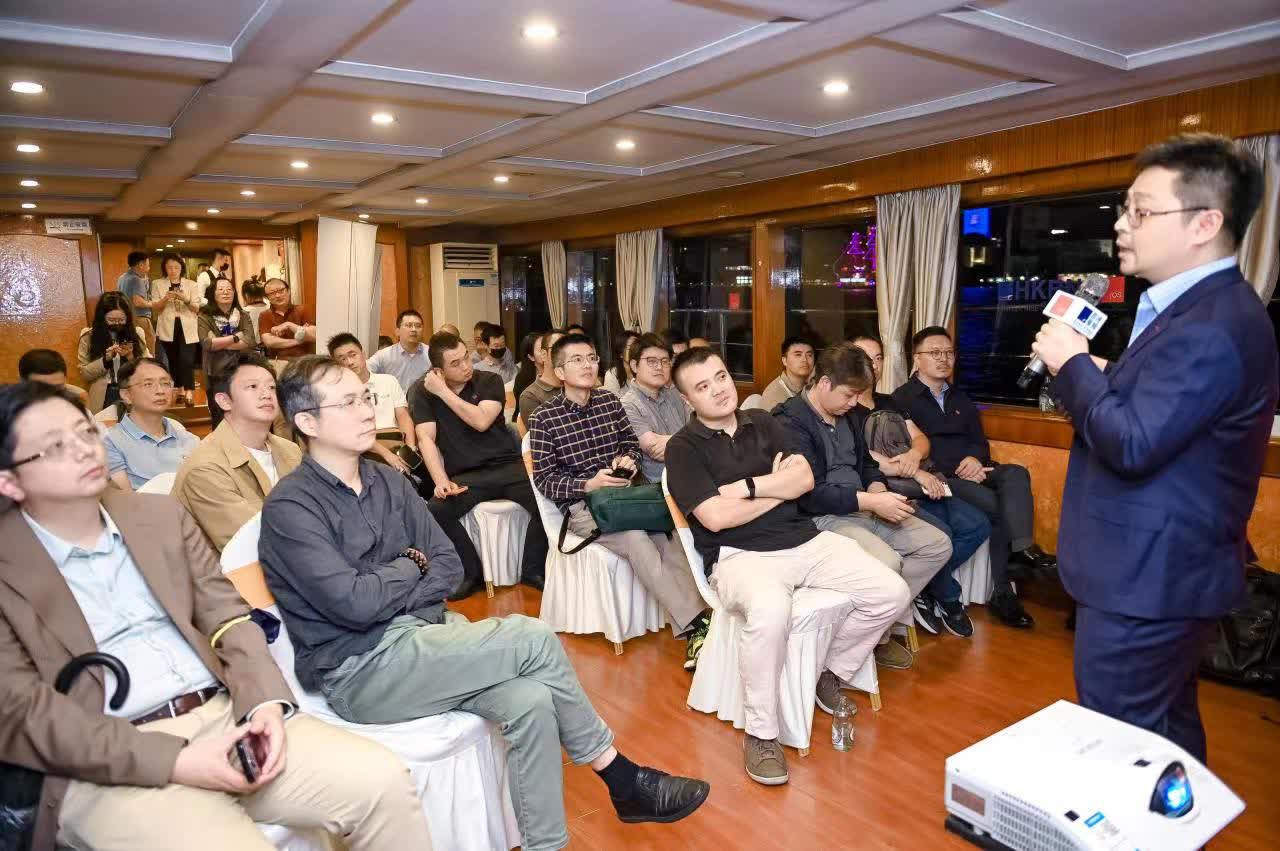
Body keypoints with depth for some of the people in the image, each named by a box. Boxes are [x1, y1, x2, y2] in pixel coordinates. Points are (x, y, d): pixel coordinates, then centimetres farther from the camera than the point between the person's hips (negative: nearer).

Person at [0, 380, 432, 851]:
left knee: (383, 780, -13)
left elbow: (228, 617, 11)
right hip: (110, 765, -4)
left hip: (224, 716, 4)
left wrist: (266, 701, -8)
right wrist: (172, 760, -16)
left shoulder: (160, 514, 13)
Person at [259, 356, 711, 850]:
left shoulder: (388, 482, 8)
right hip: (359, 671, -6)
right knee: (534, 639, -20)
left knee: (530, 701, -22)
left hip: (419, 634, 6)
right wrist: (411, 566, -3)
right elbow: (356, 604, -21)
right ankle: (624, 780, -1)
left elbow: (449, 567, 6)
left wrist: (388, 597, -11)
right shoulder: (290, 507, -12)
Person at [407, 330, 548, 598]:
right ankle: (471, 573, -2)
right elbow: (426, 439, -8)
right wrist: (441, 481, -23)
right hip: (465, 476, 0)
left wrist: (443, 392, -13)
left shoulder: (489, 381, 1)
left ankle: (532, 570, -1)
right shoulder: (422, 391, 2)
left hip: (507, 465, 0)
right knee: (436, 511, -28)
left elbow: (481, 421, -14)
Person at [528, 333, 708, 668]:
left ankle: (692, 629, -31)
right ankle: (695, 625, -30)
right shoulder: (543, 418, -5)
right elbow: (544, 480, -6)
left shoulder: (610, 401, 9)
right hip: (581, 504, -4)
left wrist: (628, 459, -2)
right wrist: (588, 484, -20)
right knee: (635, 539, -33)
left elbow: (631, 442, 22)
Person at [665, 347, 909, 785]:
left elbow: (805, 478, 3)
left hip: (806, 540, 6)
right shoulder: (683, 447, -2)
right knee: (770, 611, -38)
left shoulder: (763, 423, 14)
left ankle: (832, 673, 18)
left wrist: (745, 486, -8)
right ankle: (761, 733, -17)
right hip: (740, 555, -6)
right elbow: (715, 517, -14)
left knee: (891, 592, -6)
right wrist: (778, 487, -4)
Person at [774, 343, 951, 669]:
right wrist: (870, 501, -21)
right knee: (887, 562, -31)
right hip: (820, 519, -9)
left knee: (939, 545, 1)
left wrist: (878, 489, -1)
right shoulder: (789, 421, -15)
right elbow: (810, 495, -21)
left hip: (862, 510, 9)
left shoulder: (849, 414, 11)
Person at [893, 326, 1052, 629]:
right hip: (938, 477, -6)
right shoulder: (903, 398, 2)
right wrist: (957, 467, -17)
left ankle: (1022, 547, -39)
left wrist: (975, 459, -8)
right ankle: (1001, 592, -20)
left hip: (973, 468, 6)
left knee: (1016, 473, -25)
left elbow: (979, 439, 17)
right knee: (994, 505, -28)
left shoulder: (960, 398, 25)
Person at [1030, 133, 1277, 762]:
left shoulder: (1213, 327, -23)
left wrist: (1072, 364, -15)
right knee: (1167, 732, 25)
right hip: (1162, 570, 11)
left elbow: (1131, 444, -27)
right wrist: (1093, 374, -1)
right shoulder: (1200, 308, 11)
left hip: (1144, 582, -11)